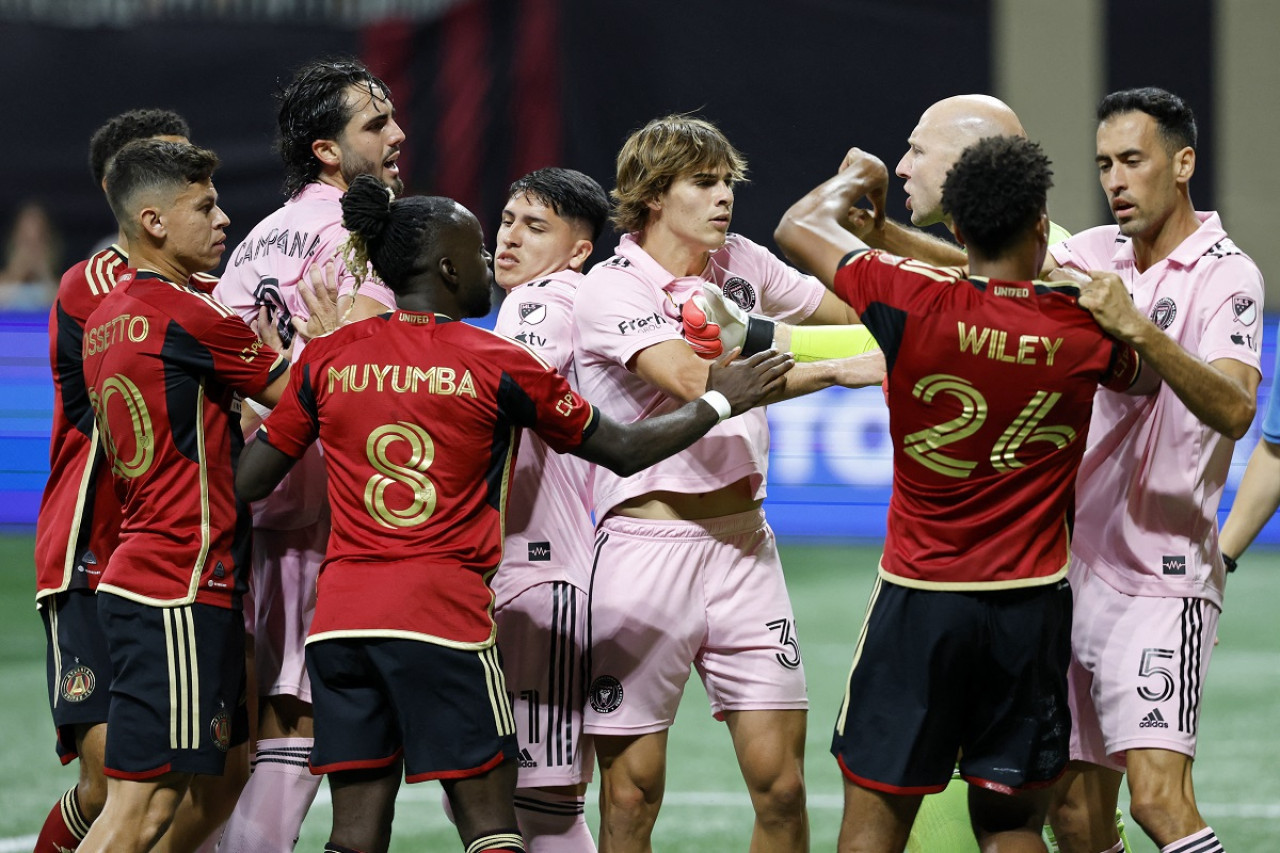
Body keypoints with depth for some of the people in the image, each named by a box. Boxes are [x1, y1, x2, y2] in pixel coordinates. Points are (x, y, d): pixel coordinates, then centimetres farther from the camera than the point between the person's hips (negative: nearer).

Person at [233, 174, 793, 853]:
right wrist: (720, 401, 21)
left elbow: (248, 483, 9)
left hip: (339, 617, 4)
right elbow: (624, 451, 8)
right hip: (444, 614, -4)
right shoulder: (498, 366, -1)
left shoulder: (326, 358, 7)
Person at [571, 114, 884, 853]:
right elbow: (698, 382, -22)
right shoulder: (610, 291, -8)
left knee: (781, 786, -2)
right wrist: (836, 371, -25)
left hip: (744, 542, 5)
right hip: (647, 541, -5)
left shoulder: (742, 263, 10)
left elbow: (856, 320, 22)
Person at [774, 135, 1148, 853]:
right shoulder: (1086, 329, -6)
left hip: (919, 599, -2)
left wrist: (855, 180, 24)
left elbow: (797, 228, 5)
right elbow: (1140, 371, 20)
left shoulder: (914, 303, -12)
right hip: (1033, 602, 2)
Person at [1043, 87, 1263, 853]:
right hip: (1077, 572, 6)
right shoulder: (1096, 253, 10)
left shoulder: (1227, 275, -9)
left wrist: (1139, 330, -35)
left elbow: (1234, 410, -24)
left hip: (1161, 580, -6)